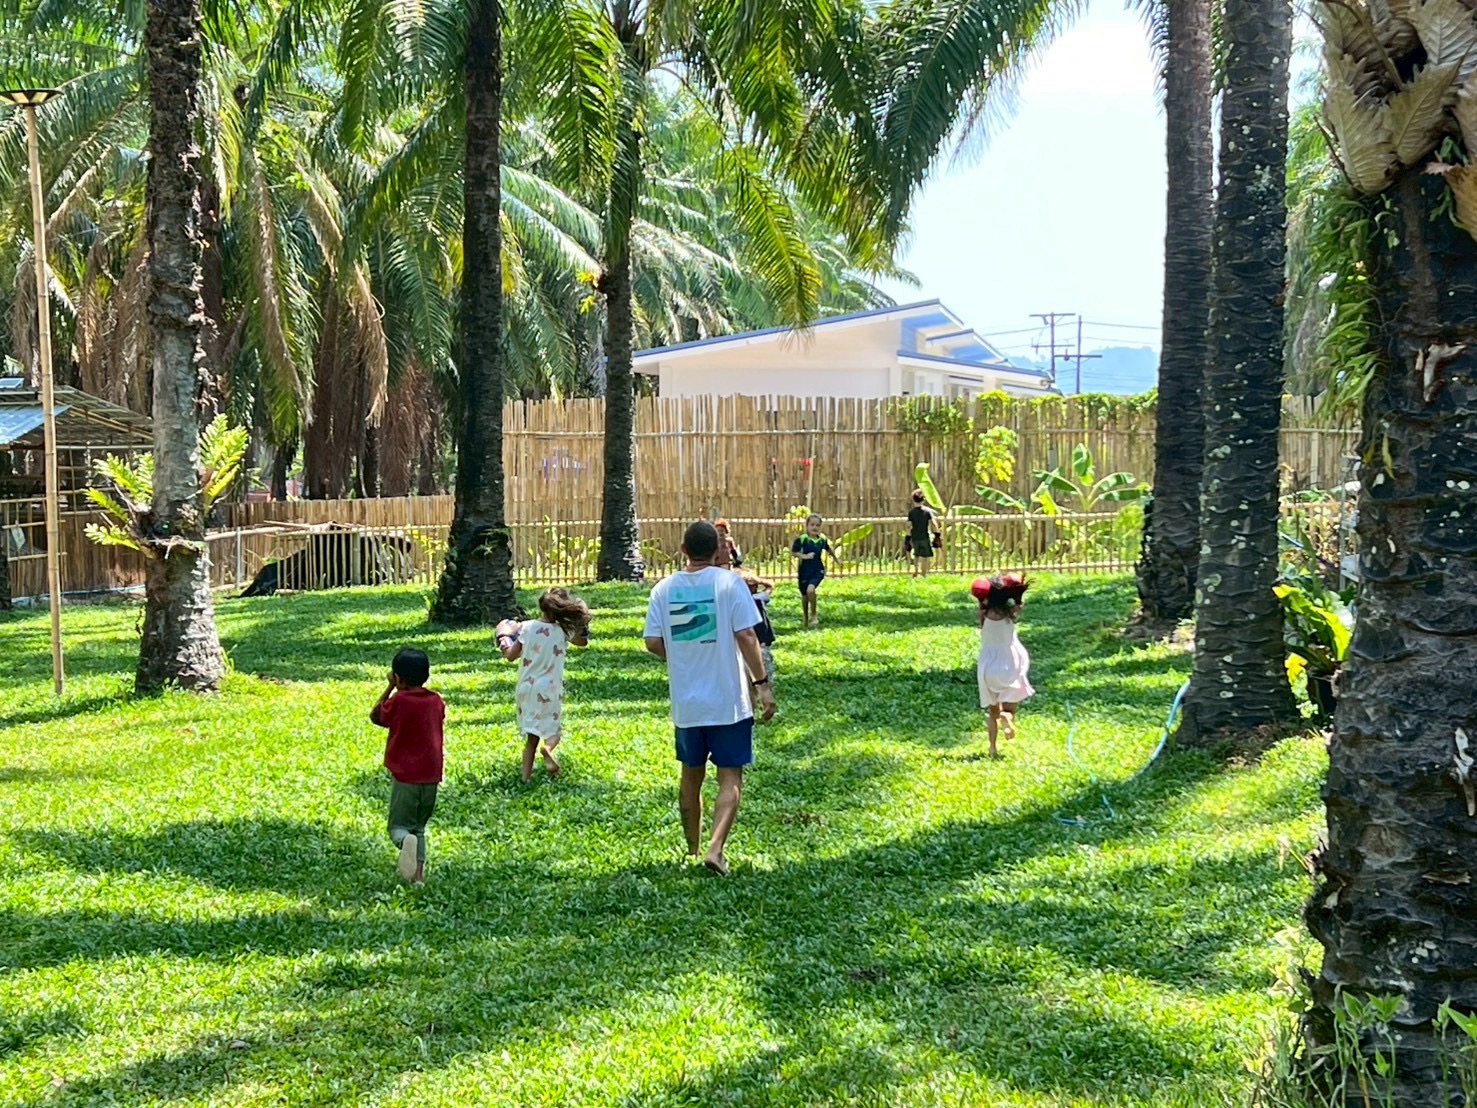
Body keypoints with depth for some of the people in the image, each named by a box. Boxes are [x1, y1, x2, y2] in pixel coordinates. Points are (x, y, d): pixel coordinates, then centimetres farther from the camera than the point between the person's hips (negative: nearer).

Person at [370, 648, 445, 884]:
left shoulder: (399, 701, -12)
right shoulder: (437, 702, 3)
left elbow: (375, 717, 4)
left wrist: (390, 687, 6)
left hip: (404, 775, -5)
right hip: (430, 775, 5)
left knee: (399, 825, 2)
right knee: (419, 827, 18)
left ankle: (406, 841, -31)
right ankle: (418, 871, 11)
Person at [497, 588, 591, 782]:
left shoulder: (527, 627, -3)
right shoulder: (563, 631, -5)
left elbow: (511, 656, 6)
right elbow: (583, 641, 16)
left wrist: (504, 642, 23)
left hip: (526, 687, 2)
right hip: (549, 689, -2)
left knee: (531, 736, 14)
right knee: (553, 731, 8)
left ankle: (526, 775, 6)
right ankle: (547, 747, -26)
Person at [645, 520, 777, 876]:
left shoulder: (664, 588, 1)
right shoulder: (729, 582, -10)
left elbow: (653, 643, 0)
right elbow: (746, 636, -14)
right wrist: (762, 683, -9)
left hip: (685, 702, 4)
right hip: (728, 700, -4)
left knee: (692, 775, 18)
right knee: (730, 777, 3)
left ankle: (693, 849, 28)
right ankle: (716, 849, -12)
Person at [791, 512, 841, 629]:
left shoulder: (823, 539, -2)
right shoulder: (802, 539, -13)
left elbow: (828, 549, 18)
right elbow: (793, 551, -12)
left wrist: (836, 559, 32)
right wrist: (804, 556, -25)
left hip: (818, 570, 0)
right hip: (805, 571, 0)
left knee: (810, 589, -25)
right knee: (804, 595, 12)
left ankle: (813, 615, -7)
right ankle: (806, 618, 35)